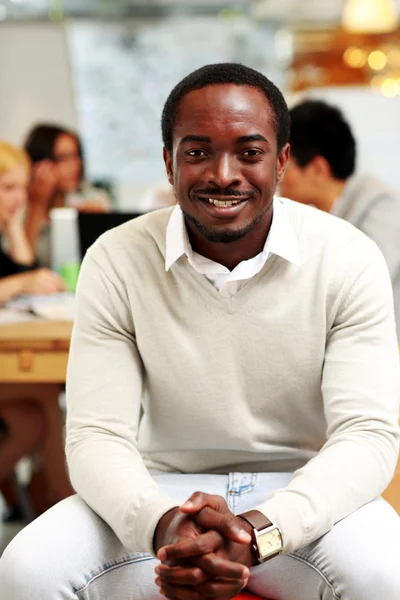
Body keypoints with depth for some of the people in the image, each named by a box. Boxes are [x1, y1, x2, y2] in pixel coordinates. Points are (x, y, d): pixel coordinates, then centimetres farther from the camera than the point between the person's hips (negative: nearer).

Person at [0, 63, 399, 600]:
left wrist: (257, 534, -33)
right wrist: (162, 524, -34)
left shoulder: (349, 259, -10)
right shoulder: (117, 261, -7)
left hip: (304, 493, -1)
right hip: (164, 490, 2)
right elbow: (98, 435, -11)